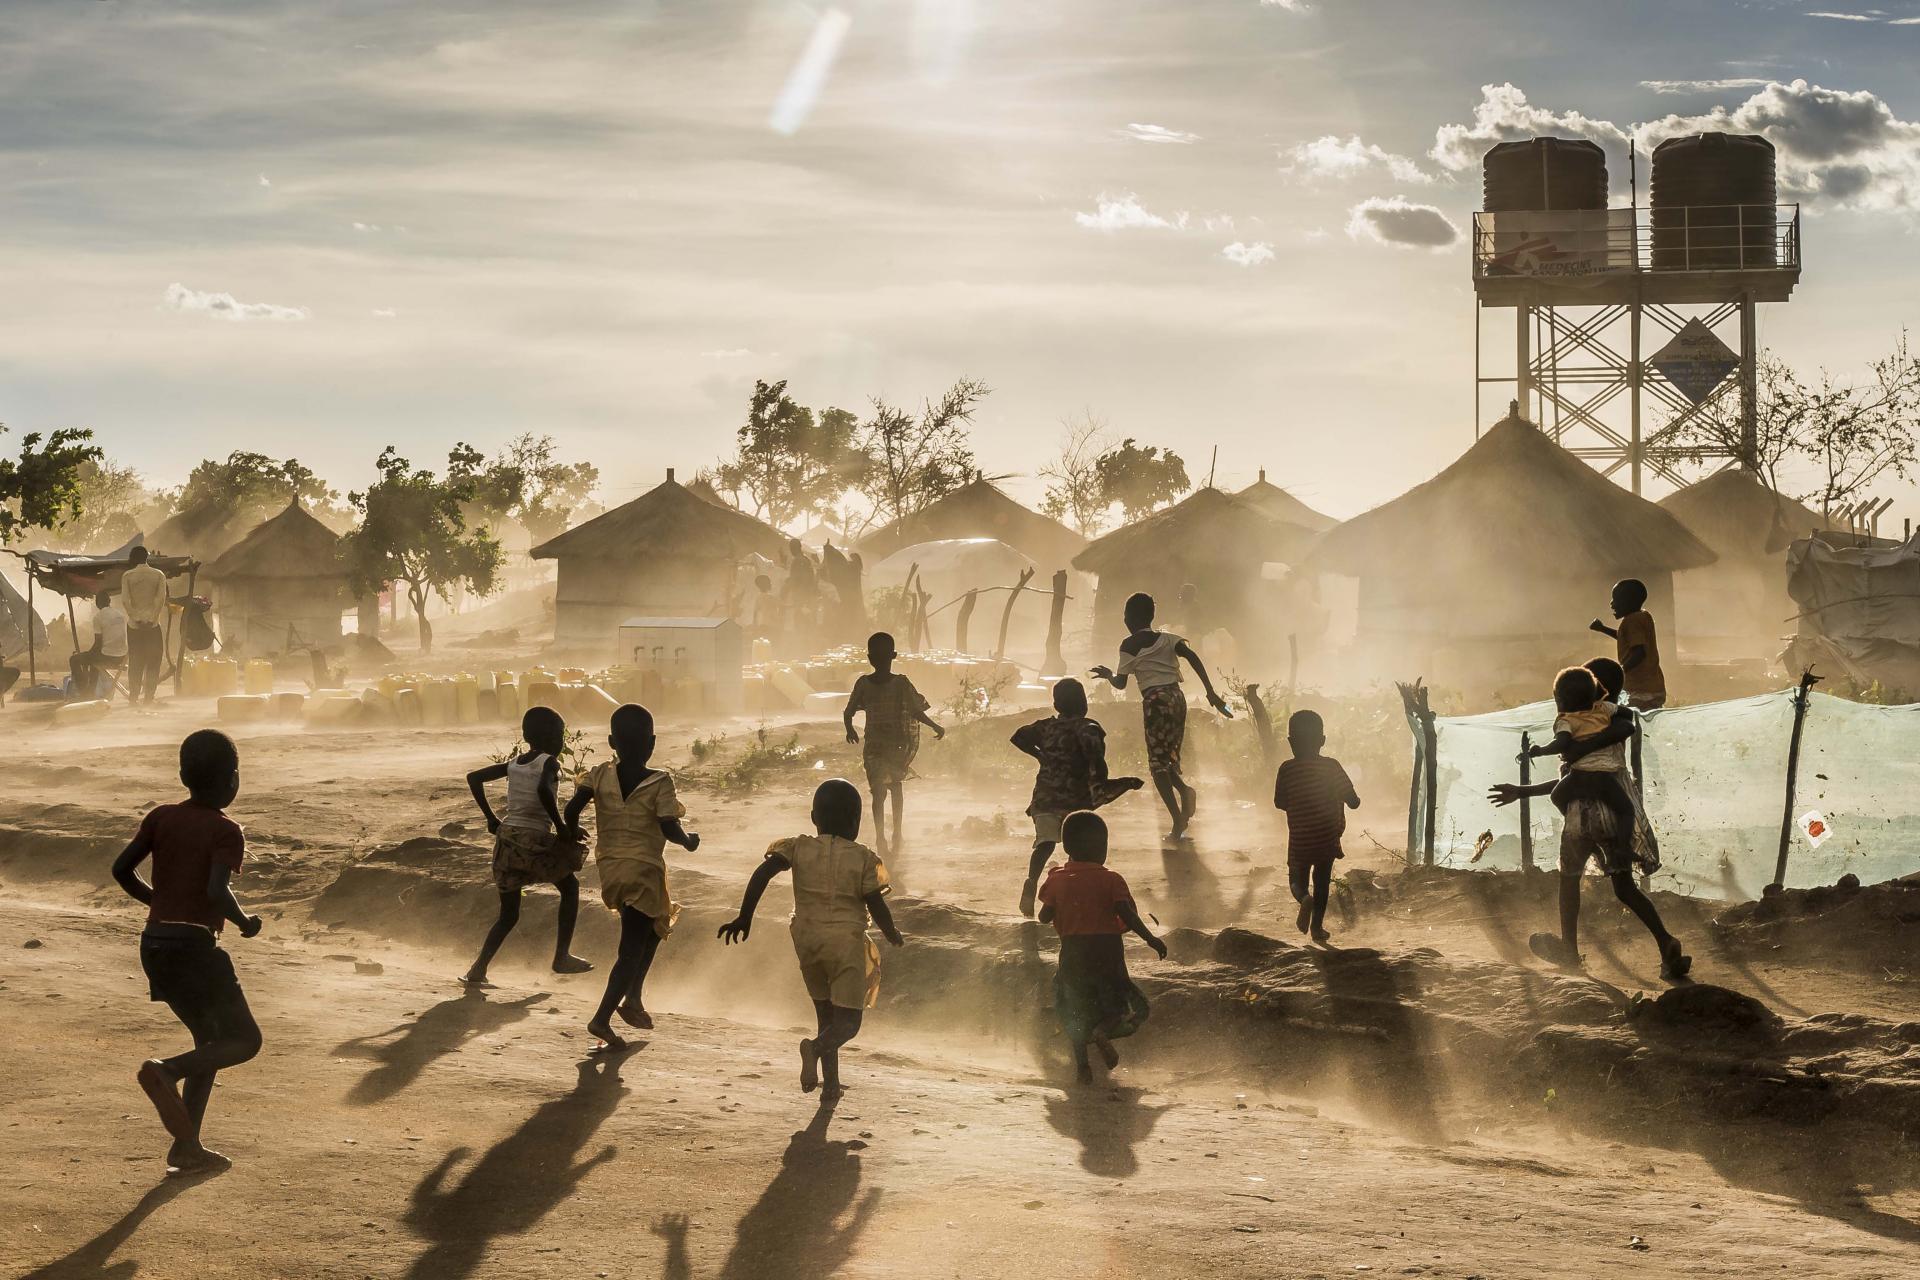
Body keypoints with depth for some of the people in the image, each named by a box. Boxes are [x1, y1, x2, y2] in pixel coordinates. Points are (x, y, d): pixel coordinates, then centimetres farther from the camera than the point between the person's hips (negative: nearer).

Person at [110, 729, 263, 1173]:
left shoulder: (161, 817, 7)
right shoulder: (226, 831, -10)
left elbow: (122, 869, 5)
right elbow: (217, 891, -24)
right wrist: (244, 922, -5)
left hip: (155, 943, 7)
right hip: (195, 946, -7)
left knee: (210, 1039, 19)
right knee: (245, 1040, 4)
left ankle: (187, 1145, 12)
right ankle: (167, 1070, -22)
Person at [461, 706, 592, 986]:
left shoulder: (514, 764, 13)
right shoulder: (549, 763, -6)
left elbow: (474, 777, 13)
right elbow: (543, 790, -27)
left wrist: (490, 818, 14)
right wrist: (560, 825, -17)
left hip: (506, 837, 6)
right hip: (535, 840, -6)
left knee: (508, 915, 16)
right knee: (569, 886, 18)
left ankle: (478, 970, 2)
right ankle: (562, 957, 14)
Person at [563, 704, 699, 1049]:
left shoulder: (600, 775, 0)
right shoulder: (659, 782, -11)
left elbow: (572, 807, -8)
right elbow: (668, 826, -17)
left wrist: (572, 834, 11)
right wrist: (688, 840, 3)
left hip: (609, 868, 5)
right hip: (644, 869, -5)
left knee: (651, 929, 27)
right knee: (633, 948, 0)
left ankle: (633, 1000, 22)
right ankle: (602, 1019, -11)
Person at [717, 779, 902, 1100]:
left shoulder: (798, 848, -1)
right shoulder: (863, 859, -7)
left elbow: (763, 873, -14)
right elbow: (876, 906, -7)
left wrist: (744, 917, -9)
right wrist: (894, 937, 11)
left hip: (807, 940, 4)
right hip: (846, 942, -4)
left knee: (825, 1011, 20)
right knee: (848, 1021, -2)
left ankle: (831, 1082, 19)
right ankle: (816, 1048, -34)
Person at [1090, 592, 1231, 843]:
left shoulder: (1129, 645, 1)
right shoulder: (1166, 638, 13)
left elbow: (1120, 683, 4)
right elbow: (1192, 656, -3)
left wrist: (1108, 675, 27)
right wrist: (1210, 691, -5)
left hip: (1155, 700, -5)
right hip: (1178, 697, 5)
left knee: (1157, 762, -1)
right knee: (1169, 758, 19)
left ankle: (1178, 823, -13)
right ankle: (1185, 790, -13)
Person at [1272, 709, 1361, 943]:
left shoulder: (1286, 770, -10)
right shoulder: (1331, 767, -9)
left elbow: (1280, 803, -1)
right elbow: (1353, 801, -10)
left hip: (1299, 841, -1)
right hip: (1328, 838, 1)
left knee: (1298, 878, 15)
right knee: (1322, 880, 18)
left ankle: (1304, 898, -18)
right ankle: (1317, 926, 21)